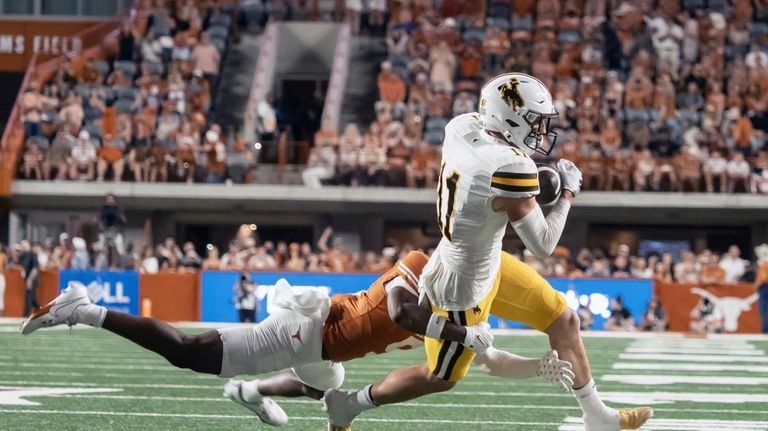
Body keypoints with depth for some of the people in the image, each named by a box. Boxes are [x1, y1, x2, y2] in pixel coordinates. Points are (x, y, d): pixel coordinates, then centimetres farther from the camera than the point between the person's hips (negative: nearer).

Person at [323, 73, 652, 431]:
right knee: (441, 377, 16)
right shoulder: (510, 167, -35)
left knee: (564, 321, 17)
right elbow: (542, 246, -25)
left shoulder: (462, 128, -13)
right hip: (464, 285, -9)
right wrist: (568, 193, -11)